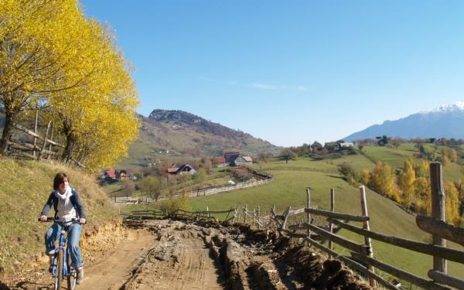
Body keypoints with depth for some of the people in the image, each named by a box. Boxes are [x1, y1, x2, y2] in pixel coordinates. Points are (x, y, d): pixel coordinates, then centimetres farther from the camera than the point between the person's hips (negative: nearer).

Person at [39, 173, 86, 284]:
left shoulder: (73, 193, -11)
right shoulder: (54, 194, -4)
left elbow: (79, 205, -24)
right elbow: (48, 204, -19)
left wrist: (82, 217, -44)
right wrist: (43, 215, -41)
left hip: (73, 222, -3)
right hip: (59, 222, 3)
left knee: (72, 245, -22)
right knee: (48, 235, -28)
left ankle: (79, 267, -3)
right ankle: (52, 257, -5)